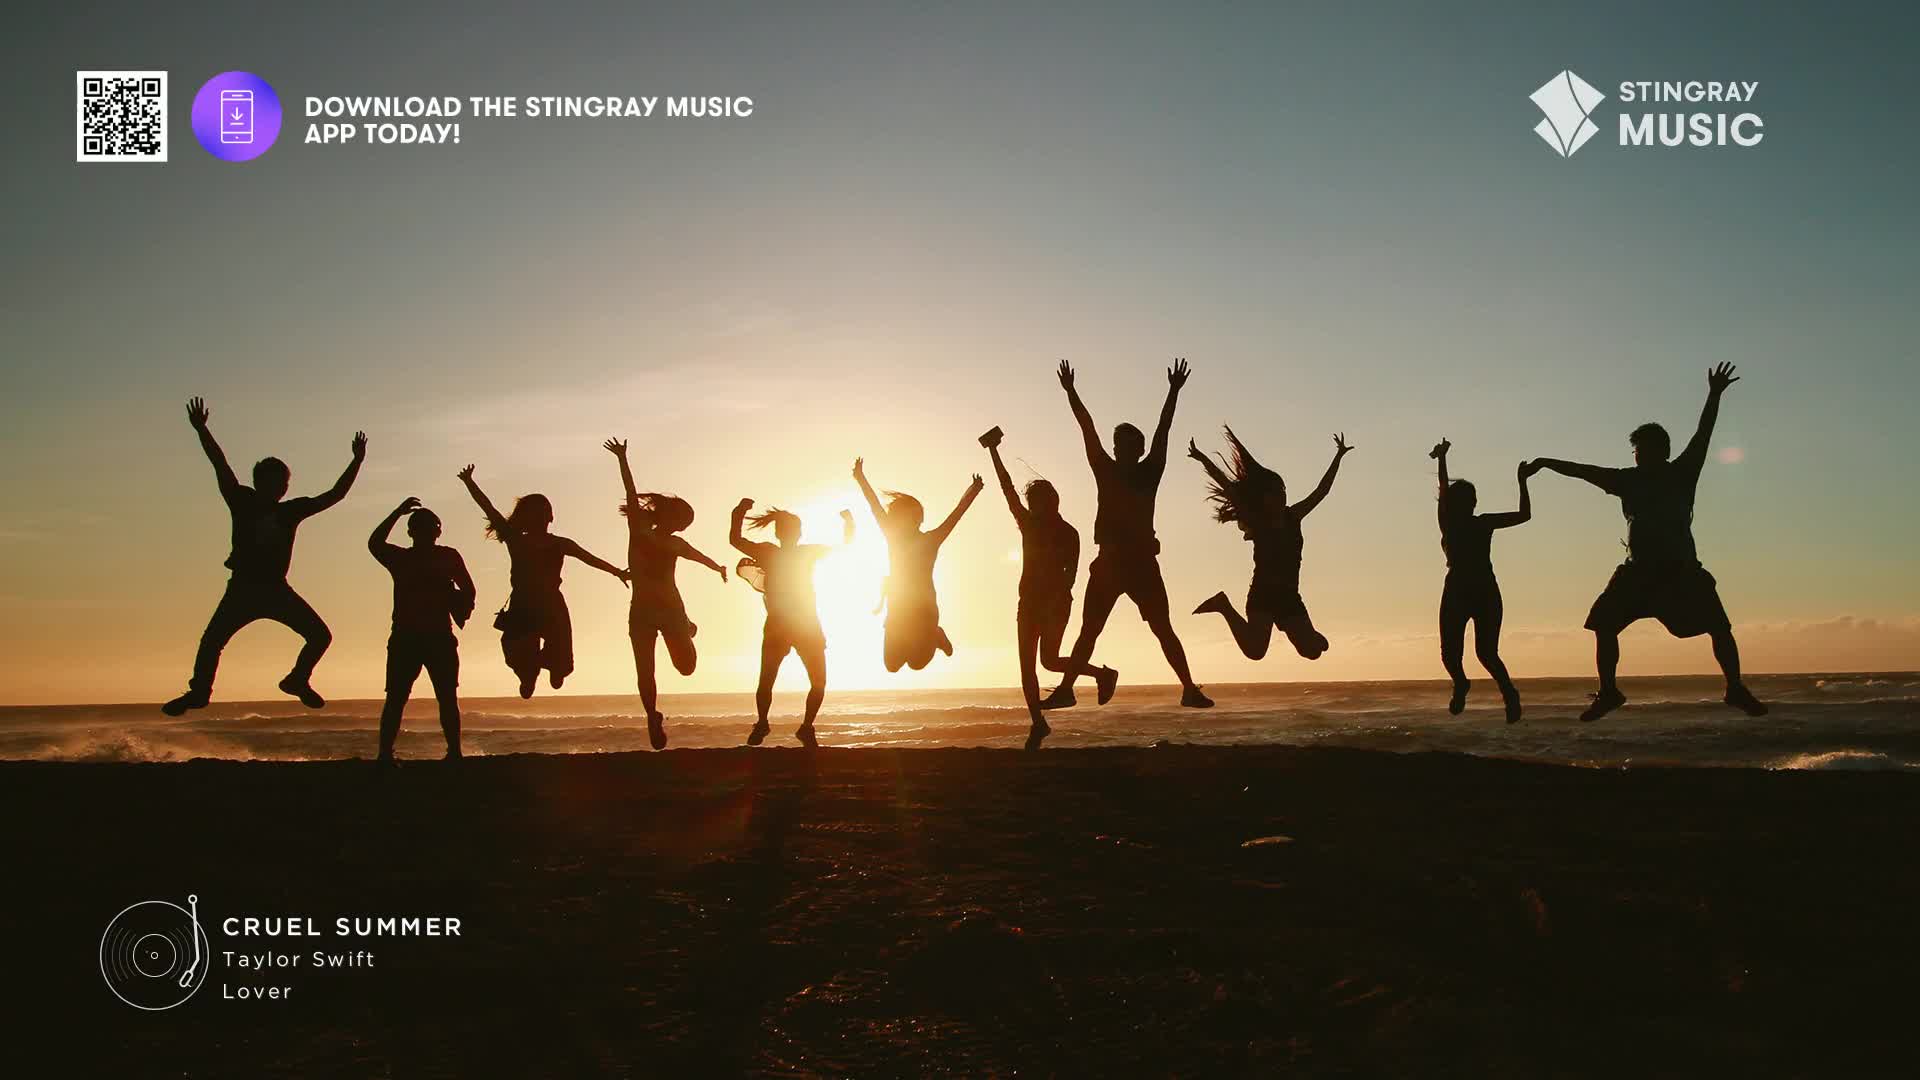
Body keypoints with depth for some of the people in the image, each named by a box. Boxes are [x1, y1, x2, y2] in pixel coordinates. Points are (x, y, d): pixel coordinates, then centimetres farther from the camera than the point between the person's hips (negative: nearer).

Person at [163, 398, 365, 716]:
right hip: (242, 588, -2)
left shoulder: (292, 510, 5)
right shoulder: (243, 502, -1)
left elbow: (333, 496, 8)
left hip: (277, 590, 3)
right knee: (211, 641, -12)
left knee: (320, 635, -4)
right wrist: (202, 431, -19)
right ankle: (198, 691, 6)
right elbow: (221, 466, -10)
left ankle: (298, 680, 17)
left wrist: (356, 462, 3)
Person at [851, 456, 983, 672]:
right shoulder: (893, 538, 8)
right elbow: (875, 507, 8)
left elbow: (957, 513, -11)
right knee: (892, 665, 0)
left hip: (924, 608, -4)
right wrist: (861, 478, 6)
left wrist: (972, 493, -22)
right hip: (897, 611, 4)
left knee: (917, 663, -13)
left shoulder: (930, 540, -2)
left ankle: (935, 638, 20)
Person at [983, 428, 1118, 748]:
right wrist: (994, 452, 5)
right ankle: (1037, 723, 6)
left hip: (1055, 602, -5)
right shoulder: (1028, 523, 8)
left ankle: (1103, 673, 6)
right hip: (1029, 602, 5)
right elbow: (1008, 488, 7)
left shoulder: (1068, 533, -5)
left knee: (1049, 660, -14)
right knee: (1027, 665, -1)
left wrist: (1057, 601, -25)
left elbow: (1071, 572, -12)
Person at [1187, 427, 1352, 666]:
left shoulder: (1292, 518, 10)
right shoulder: (1256, 522, -4)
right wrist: (1203, 460, -17)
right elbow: (1229, 488, -11)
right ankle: (1224, 606, 2)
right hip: (1263, 595, -5)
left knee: (1313, 650, 0)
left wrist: (1338, 457, 16)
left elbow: (1322, 490, 15)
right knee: (1254, 650, -22)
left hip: (1289, 597, 5)